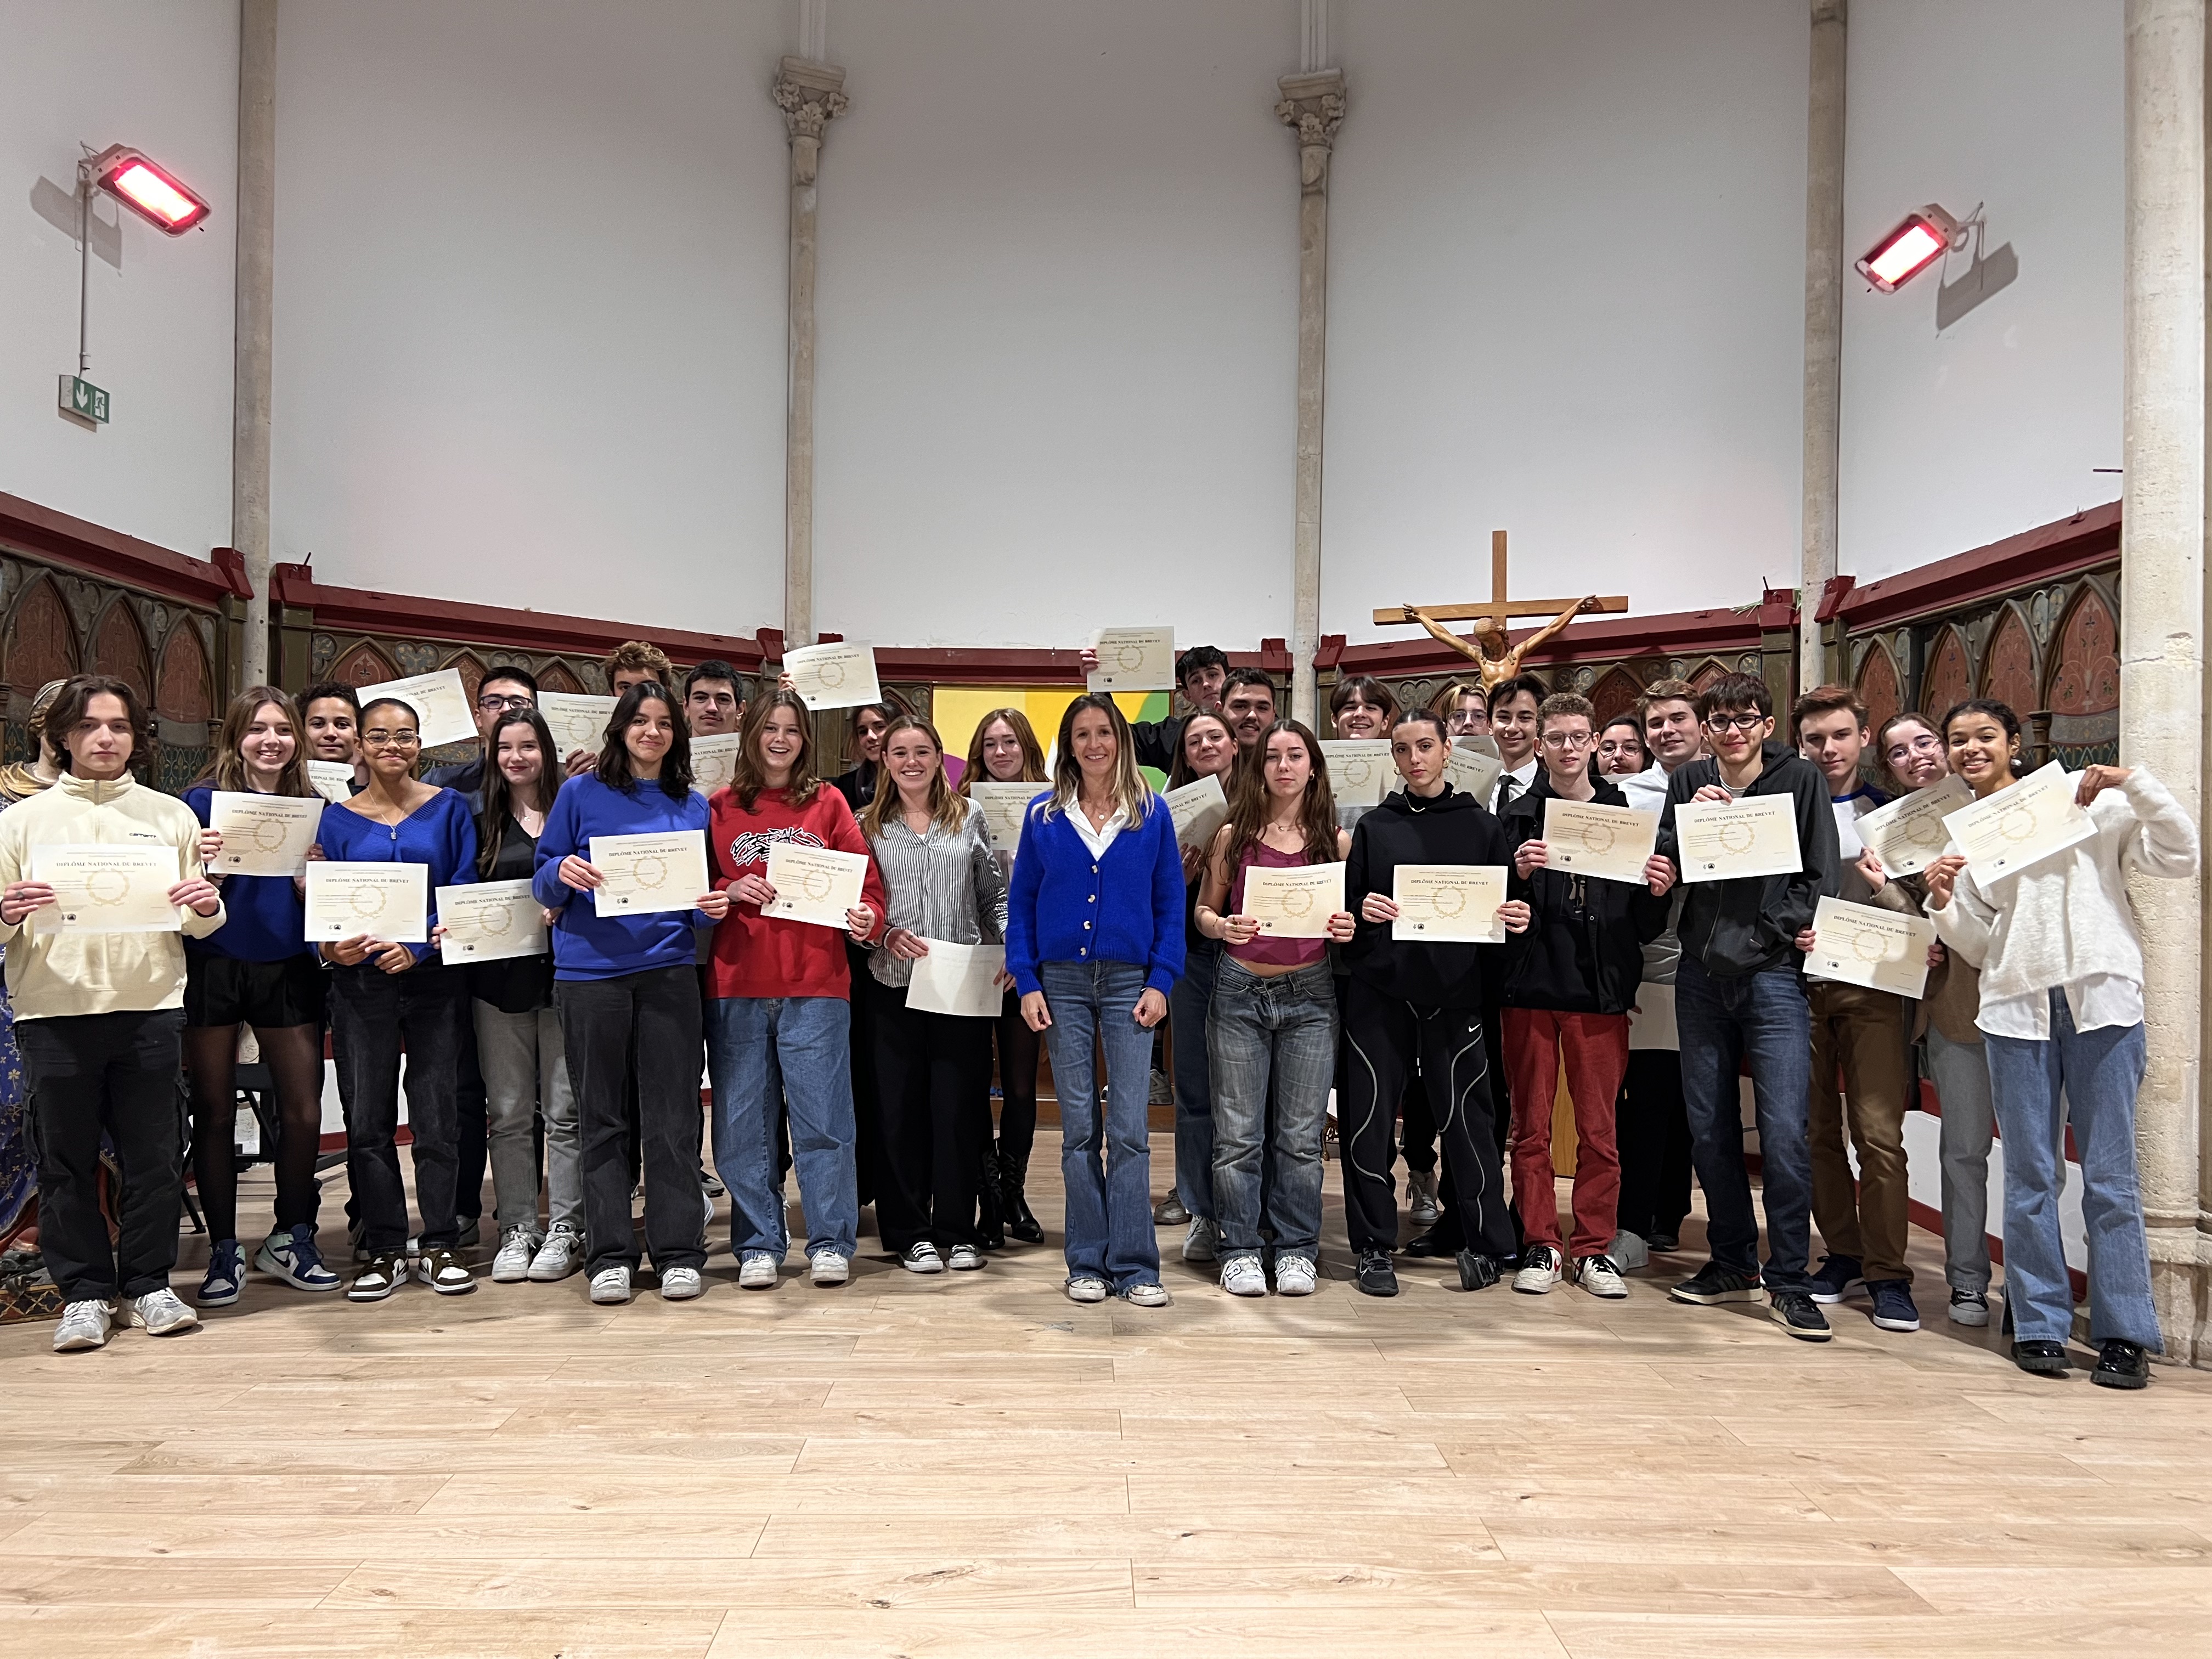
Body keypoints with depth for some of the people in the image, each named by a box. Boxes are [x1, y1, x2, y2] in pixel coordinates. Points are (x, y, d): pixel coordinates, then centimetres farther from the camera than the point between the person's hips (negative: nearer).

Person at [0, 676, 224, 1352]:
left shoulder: (171, 816, 11)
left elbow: (197, 925, 12)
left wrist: (207, 908, -10)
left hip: (149, 1006, 0)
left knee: (154, 1156, 3)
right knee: (66, 1160, 5)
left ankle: (147, 1285, 16)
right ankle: (84, 1293, 16)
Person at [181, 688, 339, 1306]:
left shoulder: (312, 807, 6)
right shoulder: (203, 801, -1)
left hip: (287, 970, 2)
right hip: (213, 969, -2)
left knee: (303, 1111, 1)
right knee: (214, 1112, 5)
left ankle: (291, 1239, 18)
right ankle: (224, 1250, 17)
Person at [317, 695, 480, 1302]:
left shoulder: (449, 809, 3)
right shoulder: (337, 819, 7)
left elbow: (464, 893, -3)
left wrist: (419, 946, -17)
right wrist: (330, 946, -15)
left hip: (435, 976, -1)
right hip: (361, 982, 2)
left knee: (435, 1116, 2)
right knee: (367, 1120, 4)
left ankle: (441, 1247, 12)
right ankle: (385, 1251, 15)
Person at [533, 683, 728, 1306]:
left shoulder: (692, 806, 12)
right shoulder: (581, 794, 5)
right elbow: (543, 882, 6)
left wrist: (712, 907, -6)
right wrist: (563, 872, -16)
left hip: (667, 971, 1)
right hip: (590, 972, -1)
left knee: (673, 1117, 2)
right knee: (600, 1119, 5)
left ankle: (679, 1252, 10)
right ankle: (609, 1255, 14)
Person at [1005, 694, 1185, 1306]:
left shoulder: (1152, 813, 4)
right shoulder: (1043, 816, 6)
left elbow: (1171, 905, 4)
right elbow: (1021, 904, 6)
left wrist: (1160, 982, -5)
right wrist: (1028, 984, -2)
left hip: (1129, 981, -1)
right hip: (1062, 982, 1)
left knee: (1128, 1129, -3)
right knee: (1079, 1128, 6)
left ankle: (1135, 1266, 5)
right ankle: (1088, 1263, 15)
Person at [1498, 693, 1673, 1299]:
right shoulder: (1520, 816, 4)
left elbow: (1645, 926, 8)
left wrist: (1658, 895, -12)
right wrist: (1519, 875, -19)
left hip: (1601, 992, 1)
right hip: (1531, 987, 0)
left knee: (1599, 1130, 6)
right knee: (1532, 1127, 6)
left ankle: (1595, 1248, 18)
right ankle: (1541, 1244, 17)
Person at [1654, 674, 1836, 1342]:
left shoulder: (1801, 779, 2)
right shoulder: (1688, 782, 10)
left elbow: (1819, 874, 0)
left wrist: (1772, 934, -11)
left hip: (1773, 975, -3)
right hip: (1702, 974, 4)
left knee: (1784, 1131, -9)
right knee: (1709, 1128, 9)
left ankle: (1788, 1282, 3)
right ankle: (1734, 1263, 24)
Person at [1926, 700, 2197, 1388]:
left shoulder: (2085, 799, 6)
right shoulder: (1959, 835, 14)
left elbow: (2180, 858, 0)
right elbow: (1978, 946, 14)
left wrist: (2133, 783, -9)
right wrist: (1943, 903, -4)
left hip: (2102, 1001, -3)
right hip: (2016, 1008, 3)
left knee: (2110, 1174, -2)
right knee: (2030, 1174, 5)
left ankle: (2125, 1334, 7)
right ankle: (2039, 1325, 13)